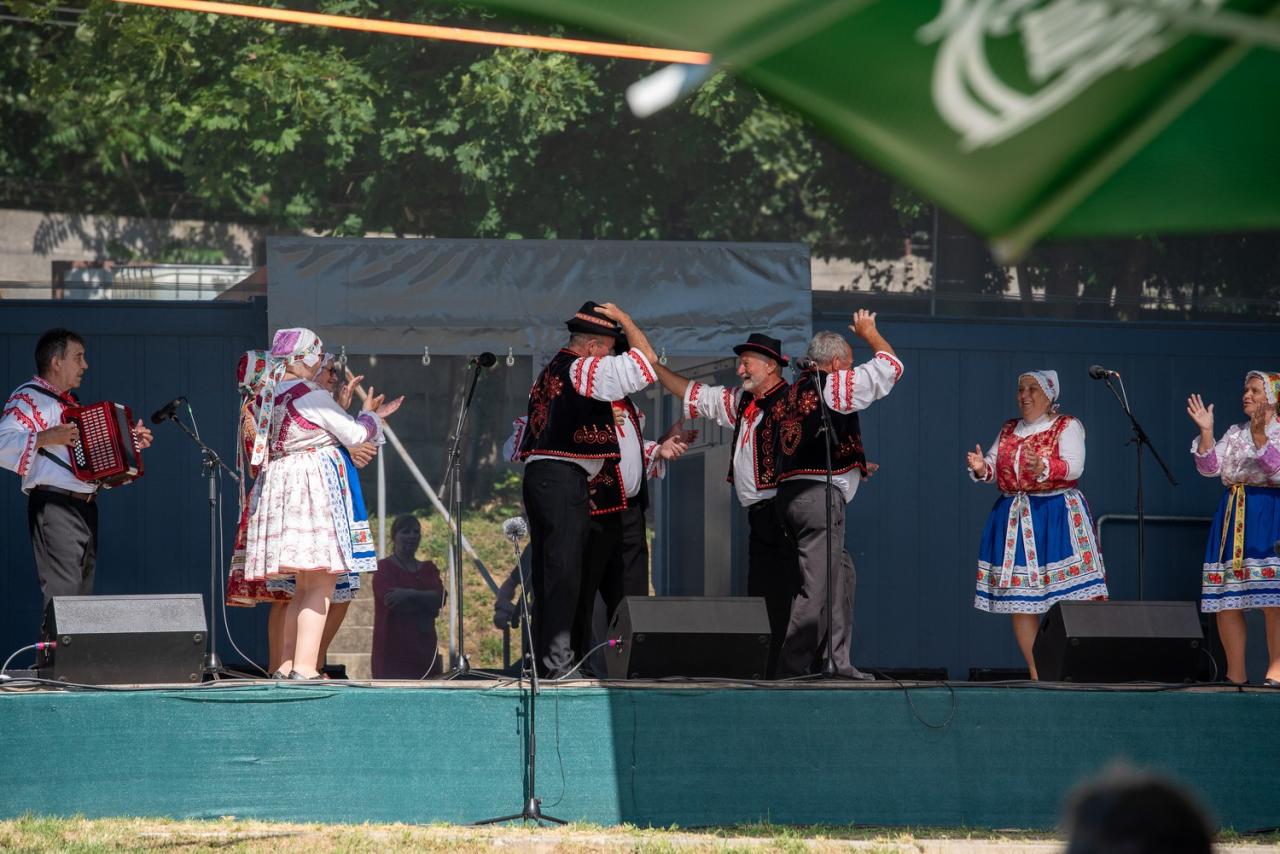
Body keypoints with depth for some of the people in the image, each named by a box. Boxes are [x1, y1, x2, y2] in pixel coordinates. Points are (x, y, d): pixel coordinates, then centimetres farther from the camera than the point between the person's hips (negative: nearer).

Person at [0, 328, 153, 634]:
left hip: (85, 506, 10)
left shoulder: (69, 402, 23)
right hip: (54, 508, -10)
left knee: (83, 595, 11)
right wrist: (47, 438, -29)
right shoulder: (28, 399, -8)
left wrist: (131, 443, 24)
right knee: (63, 596, -16)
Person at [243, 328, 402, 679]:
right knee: (321, 584, -8)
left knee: (305, 585, 15)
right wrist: (373, 416, 17)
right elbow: (353, 434, -4)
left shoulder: (268, 396, 12)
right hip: (315, 484, -9)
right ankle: (304, 667, -15)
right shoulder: (312, 395, -11)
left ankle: (287, 663, 13)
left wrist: (368, 414, 28)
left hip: (278, 483, 9)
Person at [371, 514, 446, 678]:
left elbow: (440, 598, 0)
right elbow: (392, 602, -14)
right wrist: (426, 603, -5)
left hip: (424, 649, 5)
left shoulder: (428, 569, 18)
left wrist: (409, 594, -15)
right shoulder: (384, 568, 1)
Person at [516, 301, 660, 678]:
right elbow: (646, 361, -12)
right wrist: (624, 320, 2)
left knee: (546, 572, 11)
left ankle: (543, 658, 12)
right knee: (563, 571, -9)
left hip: (536, 476, 9)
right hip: (566, 479, -9)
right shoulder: (583, 370, -7)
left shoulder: (548, 373, 20)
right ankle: (557, 659, -12)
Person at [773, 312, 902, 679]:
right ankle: (793, 669, -15)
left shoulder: (798, 389, 20)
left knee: (840, 573, 16)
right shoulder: (835, 384, -4)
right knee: (817, 586, -10)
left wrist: (850, 466, 35)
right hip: (819, 495, -9)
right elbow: (889, 365, 6)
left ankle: (838, 663, 15)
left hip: (790, 492, 9)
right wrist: (868, 332, 22)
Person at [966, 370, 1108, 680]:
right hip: (1015, 518, 5)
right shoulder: (1008, 430, 18)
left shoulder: (1067, 427, 1)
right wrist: (981, 468, -12)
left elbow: (1074, 467, -14)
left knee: (1070, 600, -12)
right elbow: (992, 467, 11)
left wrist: (1044, 468, -32)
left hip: (1056, 515, -5)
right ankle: (1036, 674, 6)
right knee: (1019, 601, 1)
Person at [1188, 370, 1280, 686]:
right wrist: (1206, 431, -4)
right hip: (1233, 518, 6)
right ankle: (1236, 674, 7)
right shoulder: (1235, 434, 17)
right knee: (1226, 600, 1)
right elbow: (1209, 468, 7)